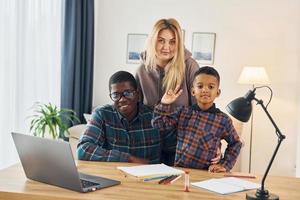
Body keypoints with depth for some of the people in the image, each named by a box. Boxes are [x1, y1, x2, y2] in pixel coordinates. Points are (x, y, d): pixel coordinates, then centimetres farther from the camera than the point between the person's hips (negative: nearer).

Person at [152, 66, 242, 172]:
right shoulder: (183, 112, 4)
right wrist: (164, 104, -11)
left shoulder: (223, 120, -2)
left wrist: (224, 165, 2)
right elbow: (159, 124, 2)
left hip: (204, 173, -2)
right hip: (179, 169, 2)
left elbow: (236, 143, 11)